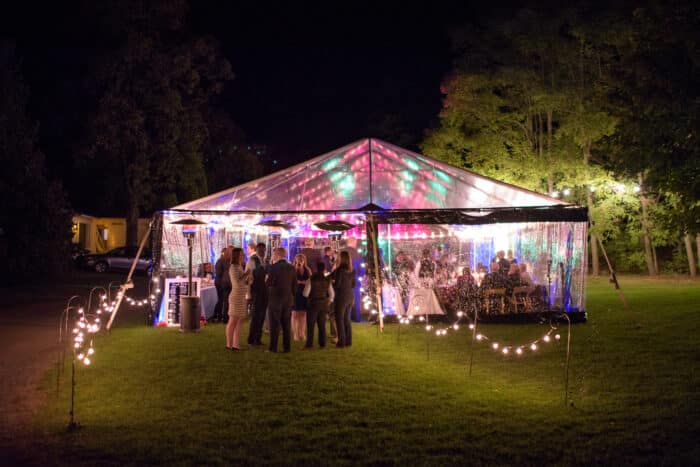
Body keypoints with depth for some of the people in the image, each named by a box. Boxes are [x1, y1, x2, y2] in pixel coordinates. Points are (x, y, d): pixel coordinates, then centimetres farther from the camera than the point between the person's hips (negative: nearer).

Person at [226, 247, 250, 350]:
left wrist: (247, 277, 2)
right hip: (236, 297, -9)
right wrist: (246, 275, -12)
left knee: (239, 321, 9)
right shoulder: (233, 267, -12)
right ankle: (229, 344, 3)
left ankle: (235, 344, 12)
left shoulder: (240, 267, 14)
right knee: (233, 321, -3)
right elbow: (237, 283, -21)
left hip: (242, 297, 9)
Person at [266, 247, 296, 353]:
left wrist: (267, 279, 5)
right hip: (288, 299, 5)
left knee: (274, 324, 0)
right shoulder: (291, 268, 5)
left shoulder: (273, 267, -13)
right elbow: (295, 285, 8)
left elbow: (269, 283, -14)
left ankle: (273, 347, 1)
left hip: (275, 299, -5)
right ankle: (287, 347, 12)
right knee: (286, 324, 10)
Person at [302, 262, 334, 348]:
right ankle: (322, 343, 12)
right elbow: (331, 294, 5)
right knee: (322, 325, 11)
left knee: (310, 325, 3)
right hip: (324, 305, 4)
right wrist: (329, 301, 22)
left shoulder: (311, 280, -14)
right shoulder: (328, 280, -3)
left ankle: (309, 344, 2)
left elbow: (305, 293, -12)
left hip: (313, 304, -4)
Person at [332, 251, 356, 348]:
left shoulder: (339, 270, -16)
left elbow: (337, 284, -15)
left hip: (341, 297, -7)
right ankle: (348, 341, 16)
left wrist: (332, 283, 4)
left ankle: (341, 341, 0)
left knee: (339, 319, 1)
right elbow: (353, 284, 11)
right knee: (347, 319, 14)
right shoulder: (352, 270, 5)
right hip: (350, 296, 7)